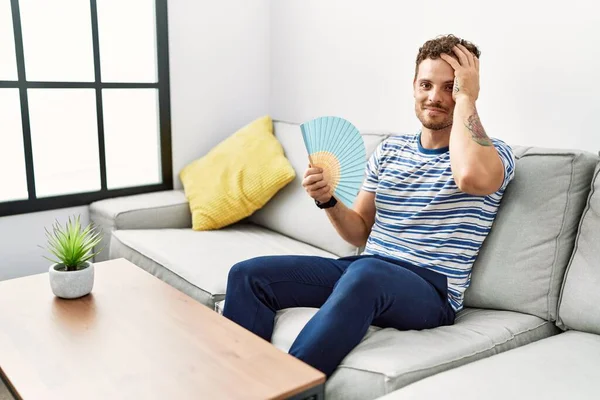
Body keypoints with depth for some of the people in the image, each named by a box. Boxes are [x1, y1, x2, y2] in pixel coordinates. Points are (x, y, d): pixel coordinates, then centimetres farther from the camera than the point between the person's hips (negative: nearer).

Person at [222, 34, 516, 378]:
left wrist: (465, 97, -13)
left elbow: (471, 176, -28)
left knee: (365, 272, -40)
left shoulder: (495, 154, 1)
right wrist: (328, 201, -3)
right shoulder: (390, 149, 16)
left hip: (431, 290, -5)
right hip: (365, 270, 6)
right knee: (249, 274, -9)